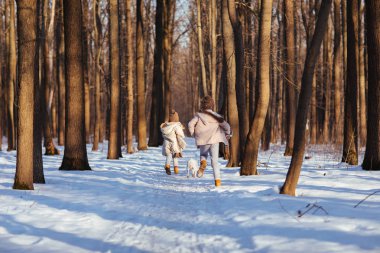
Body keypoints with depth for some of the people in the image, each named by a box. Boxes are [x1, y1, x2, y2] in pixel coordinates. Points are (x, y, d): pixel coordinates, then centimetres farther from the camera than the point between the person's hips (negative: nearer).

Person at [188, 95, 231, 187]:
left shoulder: (199, 115, 2)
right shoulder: (216, 116, 5)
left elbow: (191, 124, -9)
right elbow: (226, 125, 1)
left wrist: (194, 134, 5)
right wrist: (227, 134, 18)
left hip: (203, 141, 0)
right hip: (214, 140, 0)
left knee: (203, 154, 28)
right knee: (215, 161, 6)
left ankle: (203, 162, -7)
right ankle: (217, 179, -6)